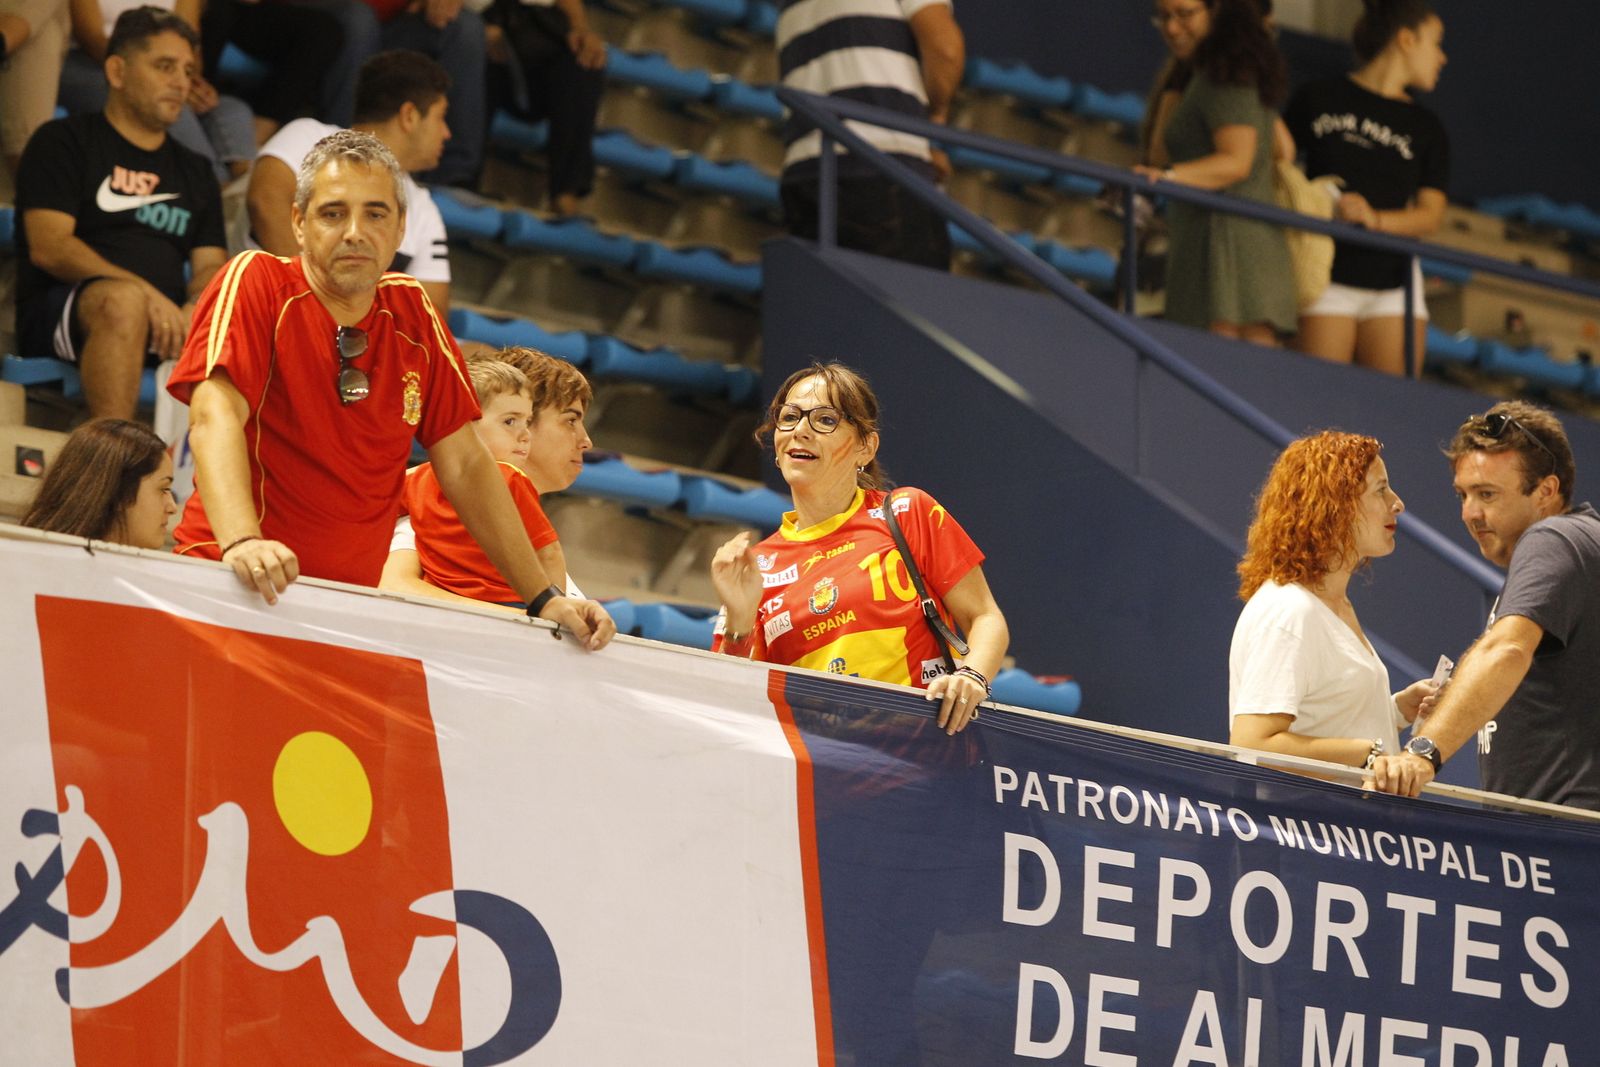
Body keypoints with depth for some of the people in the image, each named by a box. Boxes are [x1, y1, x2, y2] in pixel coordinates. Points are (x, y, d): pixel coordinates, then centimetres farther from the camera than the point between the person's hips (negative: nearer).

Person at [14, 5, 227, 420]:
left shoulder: (195, 172, 27)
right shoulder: (64, 142, 10)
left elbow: (211, 265, 15)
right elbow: (48, 247, -4)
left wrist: (196, 310, -11)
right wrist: (143, 293, -17)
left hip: (164, 321, 5)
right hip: (60, 309, -4)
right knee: (122, 300, -40)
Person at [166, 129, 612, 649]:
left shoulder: (413, 313, 10)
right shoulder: (255, 282, -5)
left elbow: (464, 467, 15)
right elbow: (215, 416, -19)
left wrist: (544, 600, 9)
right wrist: (242, 543, -37)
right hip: (234, 588, -5)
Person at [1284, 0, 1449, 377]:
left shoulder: (1427, 129, 10)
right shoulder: (1319, 100, 4)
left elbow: (1431, 214, 1)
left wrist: (1375, 219, -16)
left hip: (1393, 285, 3)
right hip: (1327, 277, -3)